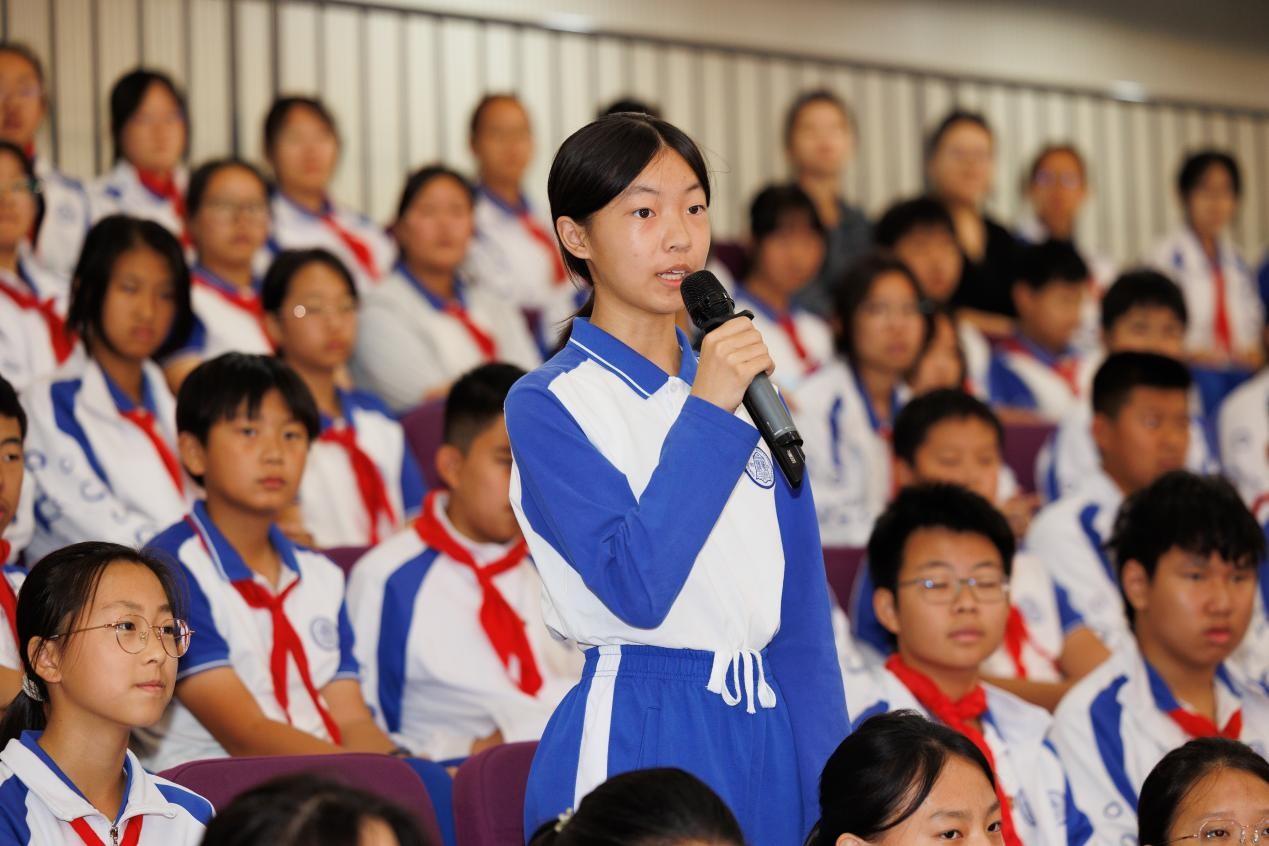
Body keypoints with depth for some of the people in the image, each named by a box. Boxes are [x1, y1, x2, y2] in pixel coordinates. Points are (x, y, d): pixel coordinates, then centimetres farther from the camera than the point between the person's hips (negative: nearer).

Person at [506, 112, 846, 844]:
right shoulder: (549, 405, -6)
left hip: (765, 734, 5)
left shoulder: (745, 386, 10)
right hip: (634, 736, -5)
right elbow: (635, 588, -20)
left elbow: (802, 617, 10)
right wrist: (705, 414, -20)